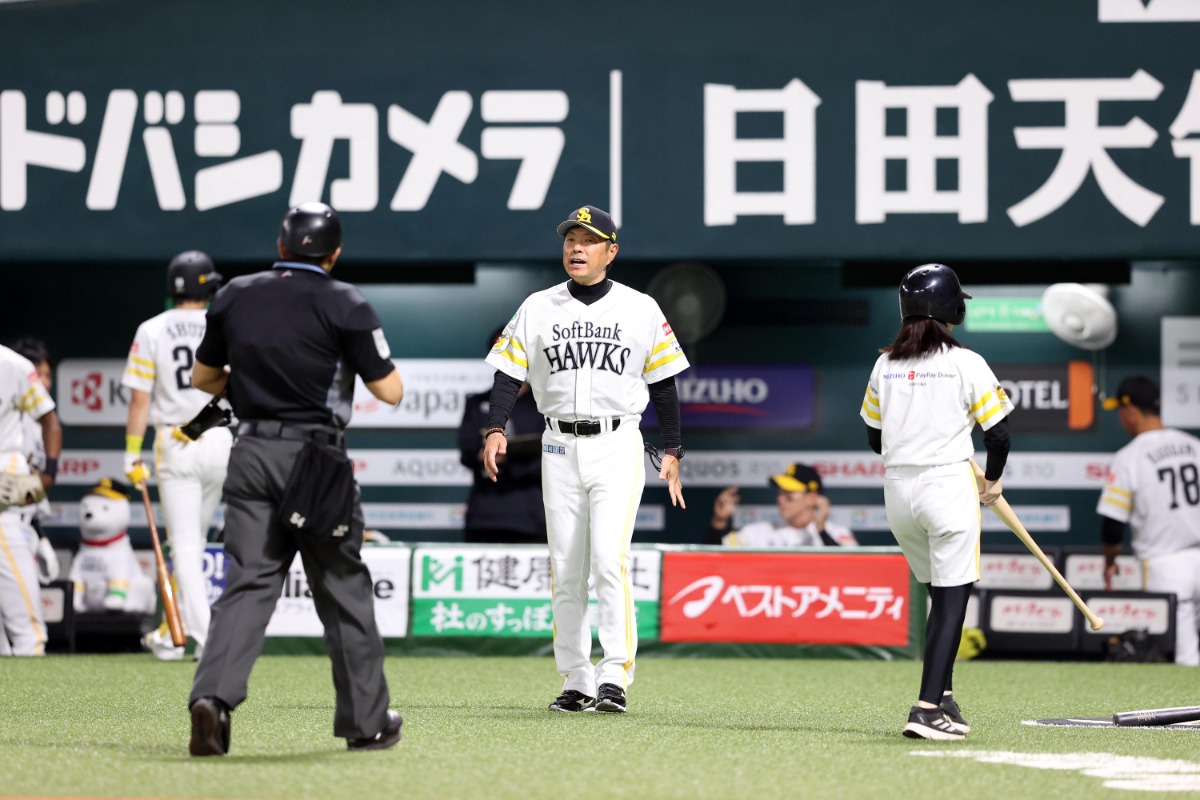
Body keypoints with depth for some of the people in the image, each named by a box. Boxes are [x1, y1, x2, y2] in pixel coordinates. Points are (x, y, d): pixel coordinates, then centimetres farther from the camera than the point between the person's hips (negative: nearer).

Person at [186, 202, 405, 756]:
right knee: (343, 591, 8)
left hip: (251, 455, 3)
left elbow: (203, 377, 18)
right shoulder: (344, 305, -5)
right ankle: (366, 721, 15)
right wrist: (361, 354, 15)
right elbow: (391, 391, -4)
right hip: (315, 457, -3)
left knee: (247, 583, -1)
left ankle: (213, 694, -23)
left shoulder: (234, 297, 7)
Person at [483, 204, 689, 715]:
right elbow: (509, 373, 3)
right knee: (566, 569, 3)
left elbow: (663, 383, 8)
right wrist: (495, 429, -13)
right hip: (560, 448, 3)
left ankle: (615, 675, -16)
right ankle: (576, 682, 8)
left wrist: (672, 451, 3)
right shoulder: (537, 309, 8)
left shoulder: (640, 310, 4)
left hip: (618, 447, -3)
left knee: (610, 558, -16)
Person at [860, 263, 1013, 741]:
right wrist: (992, 481, 12)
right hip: (948, 485, -5)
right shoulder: (967, 364, -7)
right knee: (952, 597, -3)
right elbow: (997, 435, -6)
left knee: (942, 593, 20)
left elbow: (875, 439, 11)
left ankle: (944, 699, 22)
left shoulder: (885, 365, 5)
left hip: (897, 488, 5)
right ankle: (928, 709, -14)